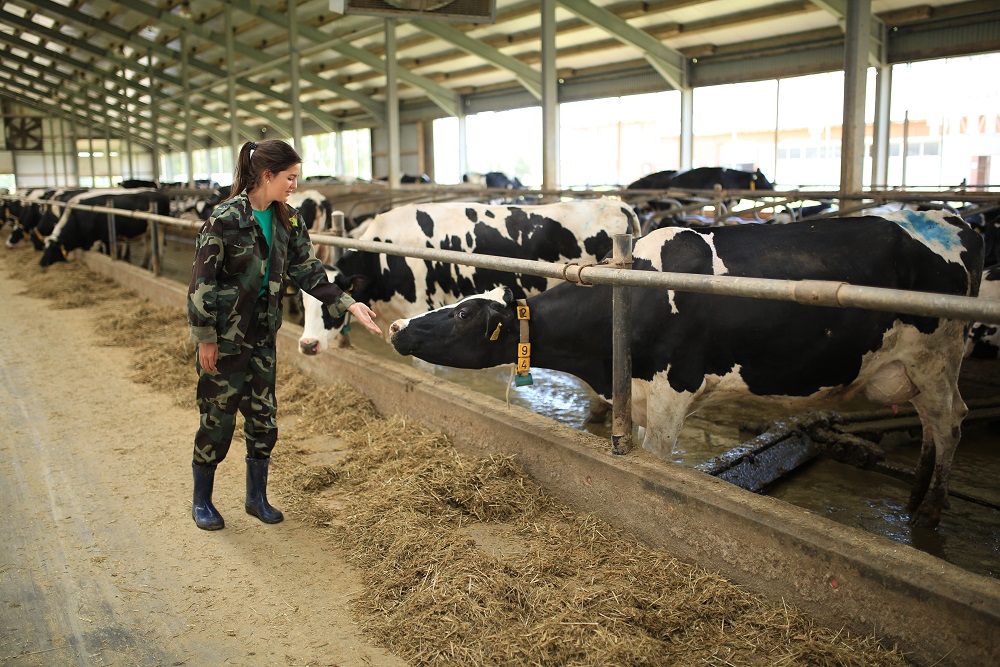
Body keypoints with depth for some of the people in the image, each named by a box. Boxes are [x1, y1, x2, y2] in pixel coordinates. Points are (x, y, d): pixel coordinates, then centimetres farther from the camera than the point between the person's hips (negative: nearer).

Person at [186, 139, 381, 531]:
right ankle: (201, 501, 25)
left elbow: (307, 271, 4)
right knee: (218, 416, 5)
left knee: (263, 416, 11)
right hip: (224, 333, -6)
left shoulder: (286, 221, 2)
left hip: (262, 332, 6)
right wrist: (205, 338, -14)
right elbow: (202, 281, -15)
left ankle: (257, 498, 28)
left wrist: (348, 304, -6)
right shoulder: (226, 219, -17)